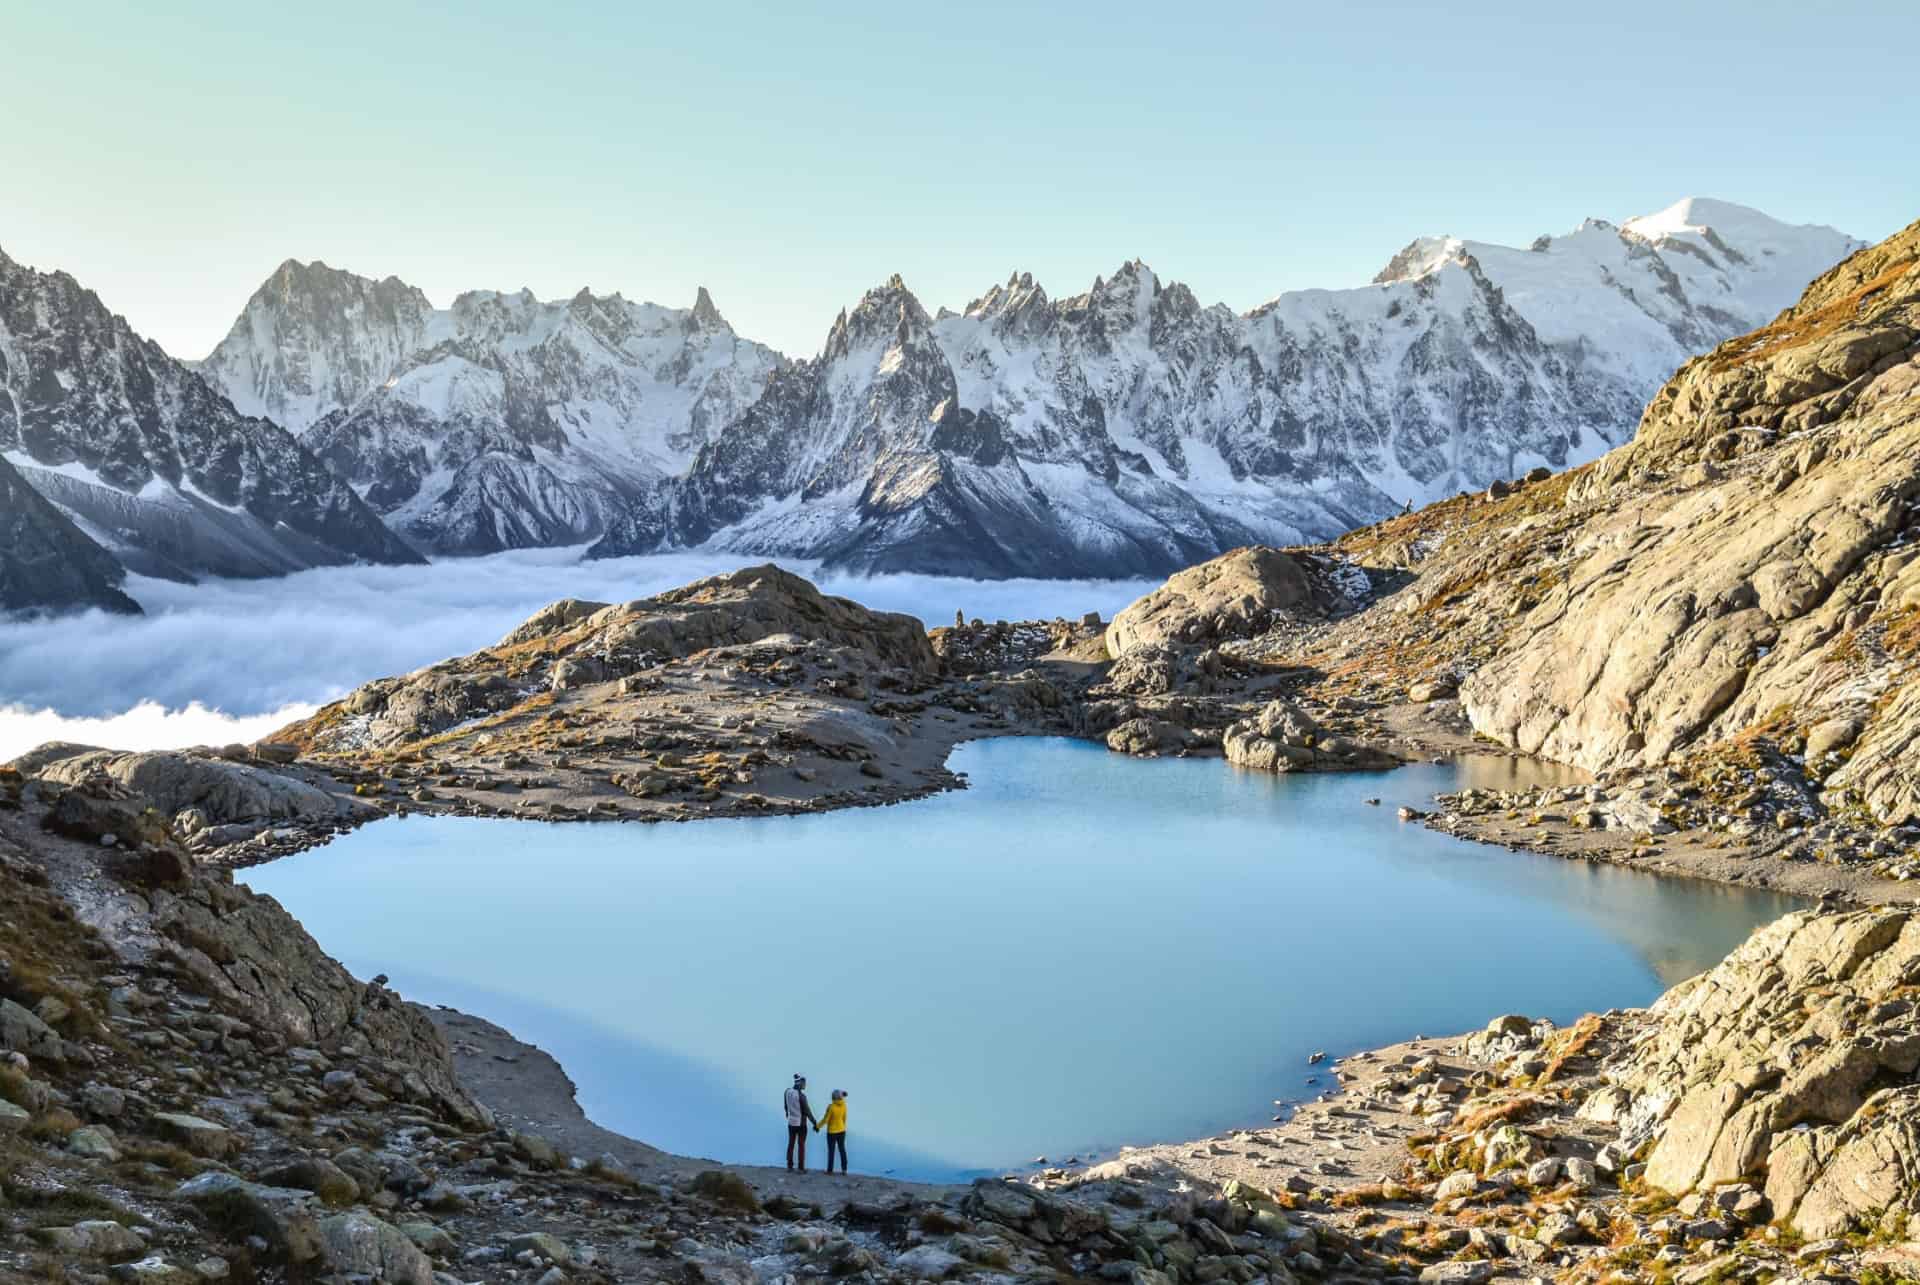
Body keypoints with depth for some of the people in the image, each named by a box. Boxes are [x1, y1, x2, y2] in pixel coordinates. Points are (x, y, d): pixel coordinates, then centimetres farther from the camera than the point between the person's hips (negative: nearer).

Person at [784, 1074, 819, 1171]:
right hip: (801, 1124, -6)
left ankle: (789, 1166, 20)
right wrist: (815, 1123, -11)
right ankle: (801, 1168, 7)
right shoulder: (801, 1095, -24)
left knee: (791, 1144, 14)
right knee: (801, 1145, 3)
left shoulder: (788, 1092, -4)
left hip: (791, 1123, 6)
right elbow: (807, 1111, -19)